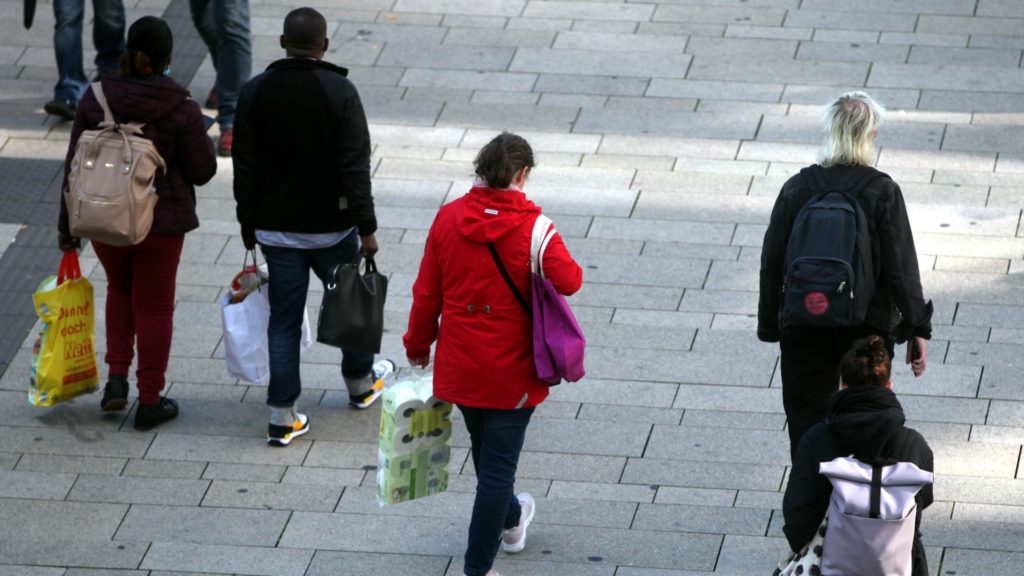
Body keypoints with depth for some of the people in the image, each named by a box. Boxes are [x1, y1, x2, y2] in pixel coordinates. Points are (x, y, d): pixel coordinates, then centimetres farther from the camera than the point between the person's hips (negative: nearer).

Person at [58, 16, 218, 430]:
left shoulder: (97, 98, -8)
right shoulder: (181, 108, -15)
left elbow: (77, 165, -4)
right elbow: (201, 171, -8)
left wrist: (68, 224, 6)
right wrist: (203, 142, 13)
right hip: (160, 220, -2)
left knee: (121, 287, 26)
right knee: (154, 306, 11)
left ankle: (117, 378, 16)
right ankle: (149, 403, 16)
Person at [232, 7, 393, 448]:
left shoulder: (254, 93, -4)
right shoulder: (340, 92, -14)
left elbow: (244, 167, 1)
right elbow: (355, 167, -15)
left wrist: (248, 225, 12)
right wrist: (366, 228, -9)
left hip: (275, 228, 2)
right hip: (331, 226, -2)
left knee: (284, 317, 7)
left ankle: (282, 416, 3)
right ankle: (360, 382, 39)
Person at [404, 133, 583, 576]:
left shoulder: (449, 218, -5)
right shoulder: (531, 226, -17)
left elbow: (426, 293, 0)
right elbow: (568, 281, -26)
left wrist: (417, 347, 14)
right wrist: (564, 267, -2)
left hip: (459, 367, 5)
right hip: (511, 371, -4)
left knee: (486, 450, 26)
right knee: (498, 465, 2)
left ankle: (510, 521, 51)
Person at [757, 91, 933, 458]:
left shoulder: (796, 189, -4)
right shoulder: (882, 191, -10)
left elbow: (771, 263, 1)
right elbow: (902, 267, -10)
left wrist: (770, 325, 12)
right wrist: (917, 330, -3)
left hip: (804, 328, 1)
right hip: (869, 325, -1)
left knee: (806, 420, 8)